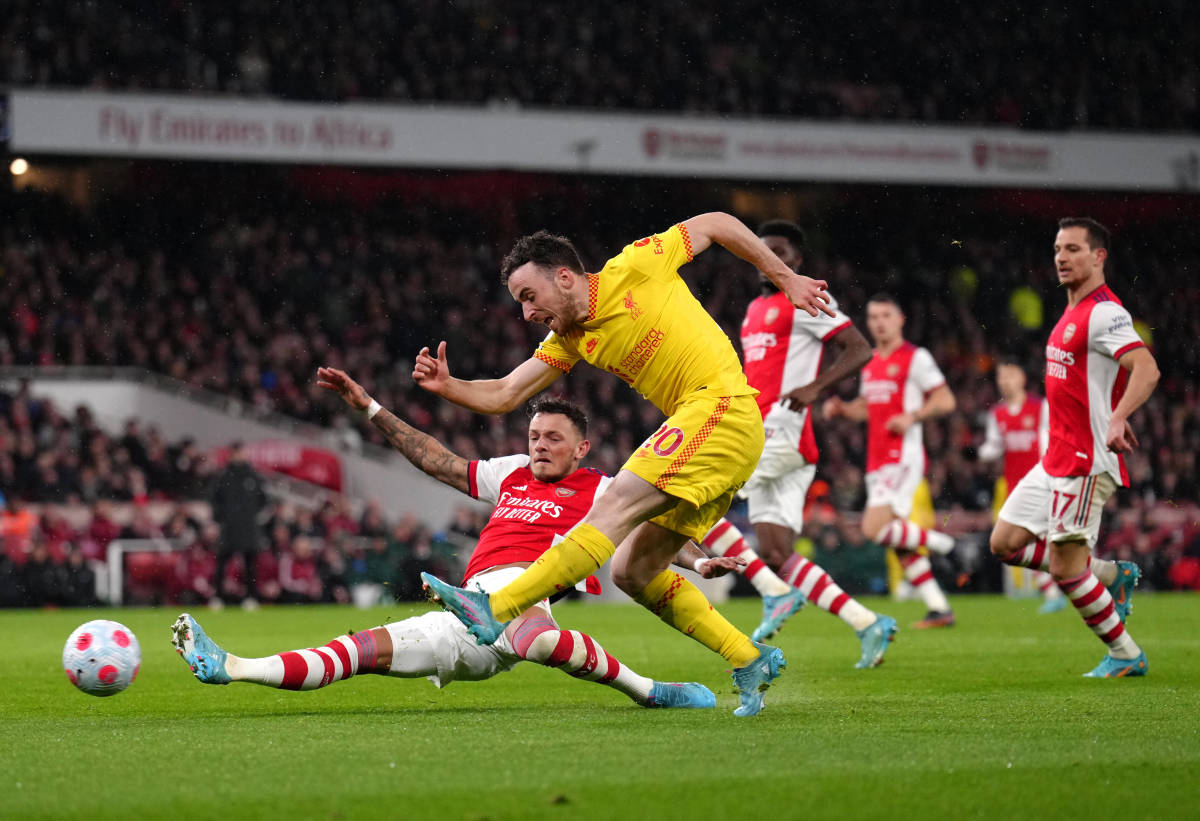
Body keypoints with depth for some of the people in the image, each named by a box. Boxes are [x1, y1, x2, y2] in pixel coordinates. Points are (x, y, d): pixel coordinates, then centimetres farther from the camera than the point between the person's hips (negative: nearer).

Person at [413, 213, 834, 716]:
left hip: (722, 407, -9)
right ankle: (750, 661, 10)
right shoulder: (568, 340, 16)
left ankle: (495, 610, -28)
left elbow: (716, 224, 6)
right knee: (632, 572, 5)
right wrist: (446, 386, -6)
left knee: (615, 507, -19)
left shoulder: (632, 269, -4)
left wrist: (786, 279, 8)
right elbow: (502, 396, 13)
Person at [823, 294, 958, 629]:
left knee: (876, 529, -20)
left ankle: (937, 541, -1)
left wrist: (912, 416, -21)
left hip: (902, 458, -8)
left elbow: (945, 400, -7)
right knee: (899, 544, 5)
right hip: (877, 460, 8)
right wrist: (841, 408, 9)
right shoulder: (870, 364, 17)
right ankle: (939, 609, 10)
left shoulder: (915, 358, -6)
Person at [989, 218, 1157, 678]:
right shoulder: (1073, 314, 16)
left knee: (1064, 567, -8)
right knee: (1006, 544, 8)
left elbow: (1147, 370, -27)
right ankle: (1113, 575, 18)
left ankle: (1125, 656, 7)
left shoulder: (1104, 313, -15)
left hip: (1086, 462, -10)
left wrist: (1117, 419, -40)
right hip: (1056, 458, 10)